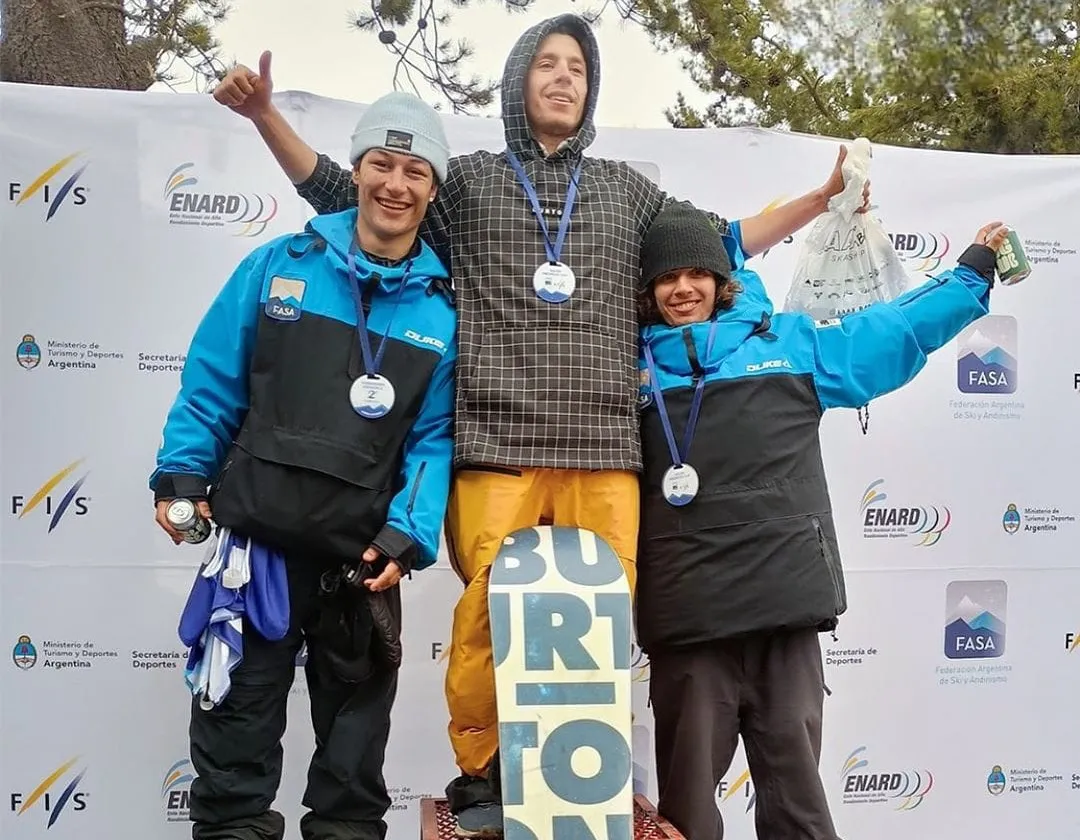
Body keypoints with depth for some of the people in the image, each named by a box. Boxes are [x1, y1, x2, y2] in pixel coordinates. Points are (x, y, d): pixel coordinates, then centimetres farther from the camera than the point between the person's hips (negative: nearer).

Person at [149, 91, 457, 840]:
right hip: (254, 532, 0)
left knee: (357, 705, 14)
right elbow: (212, 381, 2)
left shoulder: (443, 310, 0)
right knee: (240, 695, 10)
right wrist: (181, 475, -5)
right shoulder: (279, 266, 0)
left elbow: (435, 438, -2)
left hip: (363, 551, 1)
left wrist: (406, 537, -12)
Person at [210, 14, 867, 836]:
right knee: (491, 611, -10)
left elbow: (720, 243, 27)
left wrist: (821, 198, 23)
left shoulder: (627, 189, 20)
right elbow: (346, 195, 16)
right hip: (497, 445, -2)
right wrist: (265, 114, 8)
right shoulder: (468, 180, 14)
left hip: (604, 449, 2)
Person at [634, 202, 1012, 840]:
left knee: (795, 775, 5)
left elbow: (895, 327, 23)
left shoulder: (790, 343, 15)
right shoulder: (634, 364, 12)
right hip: (687, 608, 0)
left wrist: (974, 270, 28)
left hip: (786, 599, 1)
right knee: (689, 780, 3)